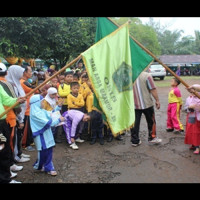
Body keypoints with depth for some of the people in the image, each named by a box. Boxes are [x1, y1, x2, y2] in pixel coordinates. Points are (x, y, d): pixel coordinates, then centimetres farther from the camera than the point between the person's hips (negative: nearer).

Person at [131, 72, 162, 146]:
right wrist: (157, 100, -2)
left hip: (134, 105, 3)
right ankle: (152, 137, 25)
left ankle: (135, 141, 12)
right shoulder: (147, 75, -10)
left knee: (135, 123, 7)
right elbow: (153, 89, -12)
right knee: (151, 121, 15)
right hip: (147, 104, -3)